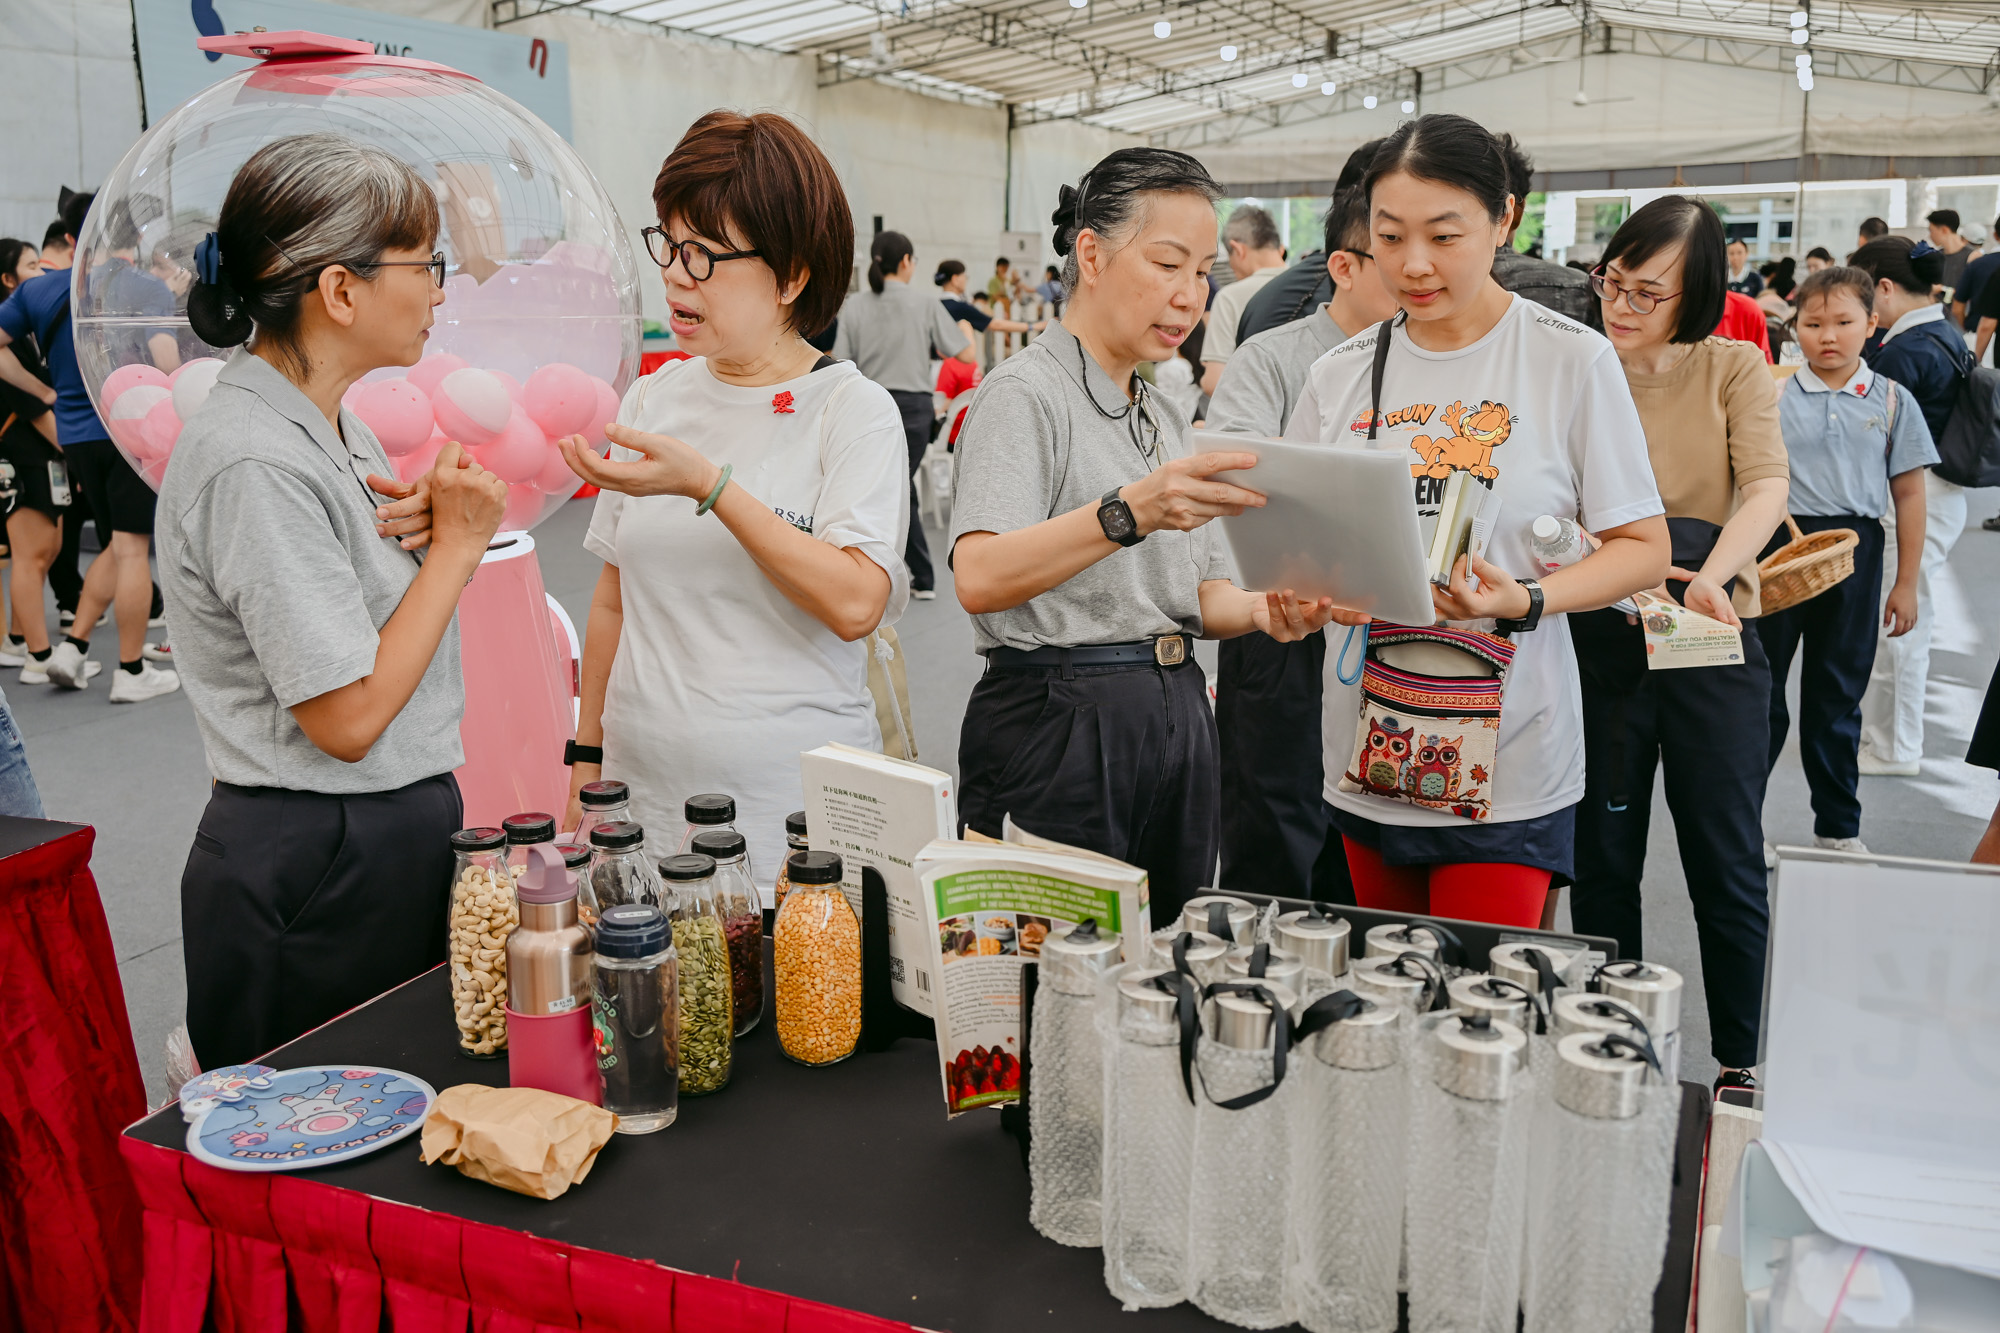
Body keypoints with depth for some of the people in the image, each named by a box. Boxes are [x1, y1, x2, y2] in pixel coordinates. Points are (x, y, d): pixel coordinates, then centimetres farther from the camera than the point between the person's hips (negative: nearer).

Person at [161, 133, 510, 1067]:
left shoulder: (335, 425, 9)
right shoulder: (253, 464, -20)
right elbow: (348, 719, -21)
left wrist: (440, 526, -2)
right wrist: (456, 541, -13)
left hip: (401, 833, 9)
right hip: (315, 872, -9)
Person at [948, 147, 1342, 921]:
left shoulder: (1162, 415, 18)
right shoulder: (1026, 392, -9)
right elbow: (980, 579, -25)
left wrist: (1262, 610, -4)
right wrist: (1130, 512, -38)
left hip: (1174, 724, 8)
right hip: (1058, 728, -8)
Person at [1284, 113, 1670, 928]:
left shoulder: (1573, 362, -4)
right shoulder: (1339, 377, 5)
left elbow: (1644, 549, -3)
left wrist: (1525, 602, -21)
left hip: (1506, 773, -4)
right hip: (1367, 764, 4)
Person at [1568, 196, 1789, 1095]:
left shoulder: (1734, 369, 3)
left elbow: (1767, 486, -11)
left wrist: (1712, 575, -29)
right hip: (1599, 643, 1)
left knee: (1727, 865, 4)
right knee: (1602, 859, 9)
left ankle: (1741, 1060, 20)